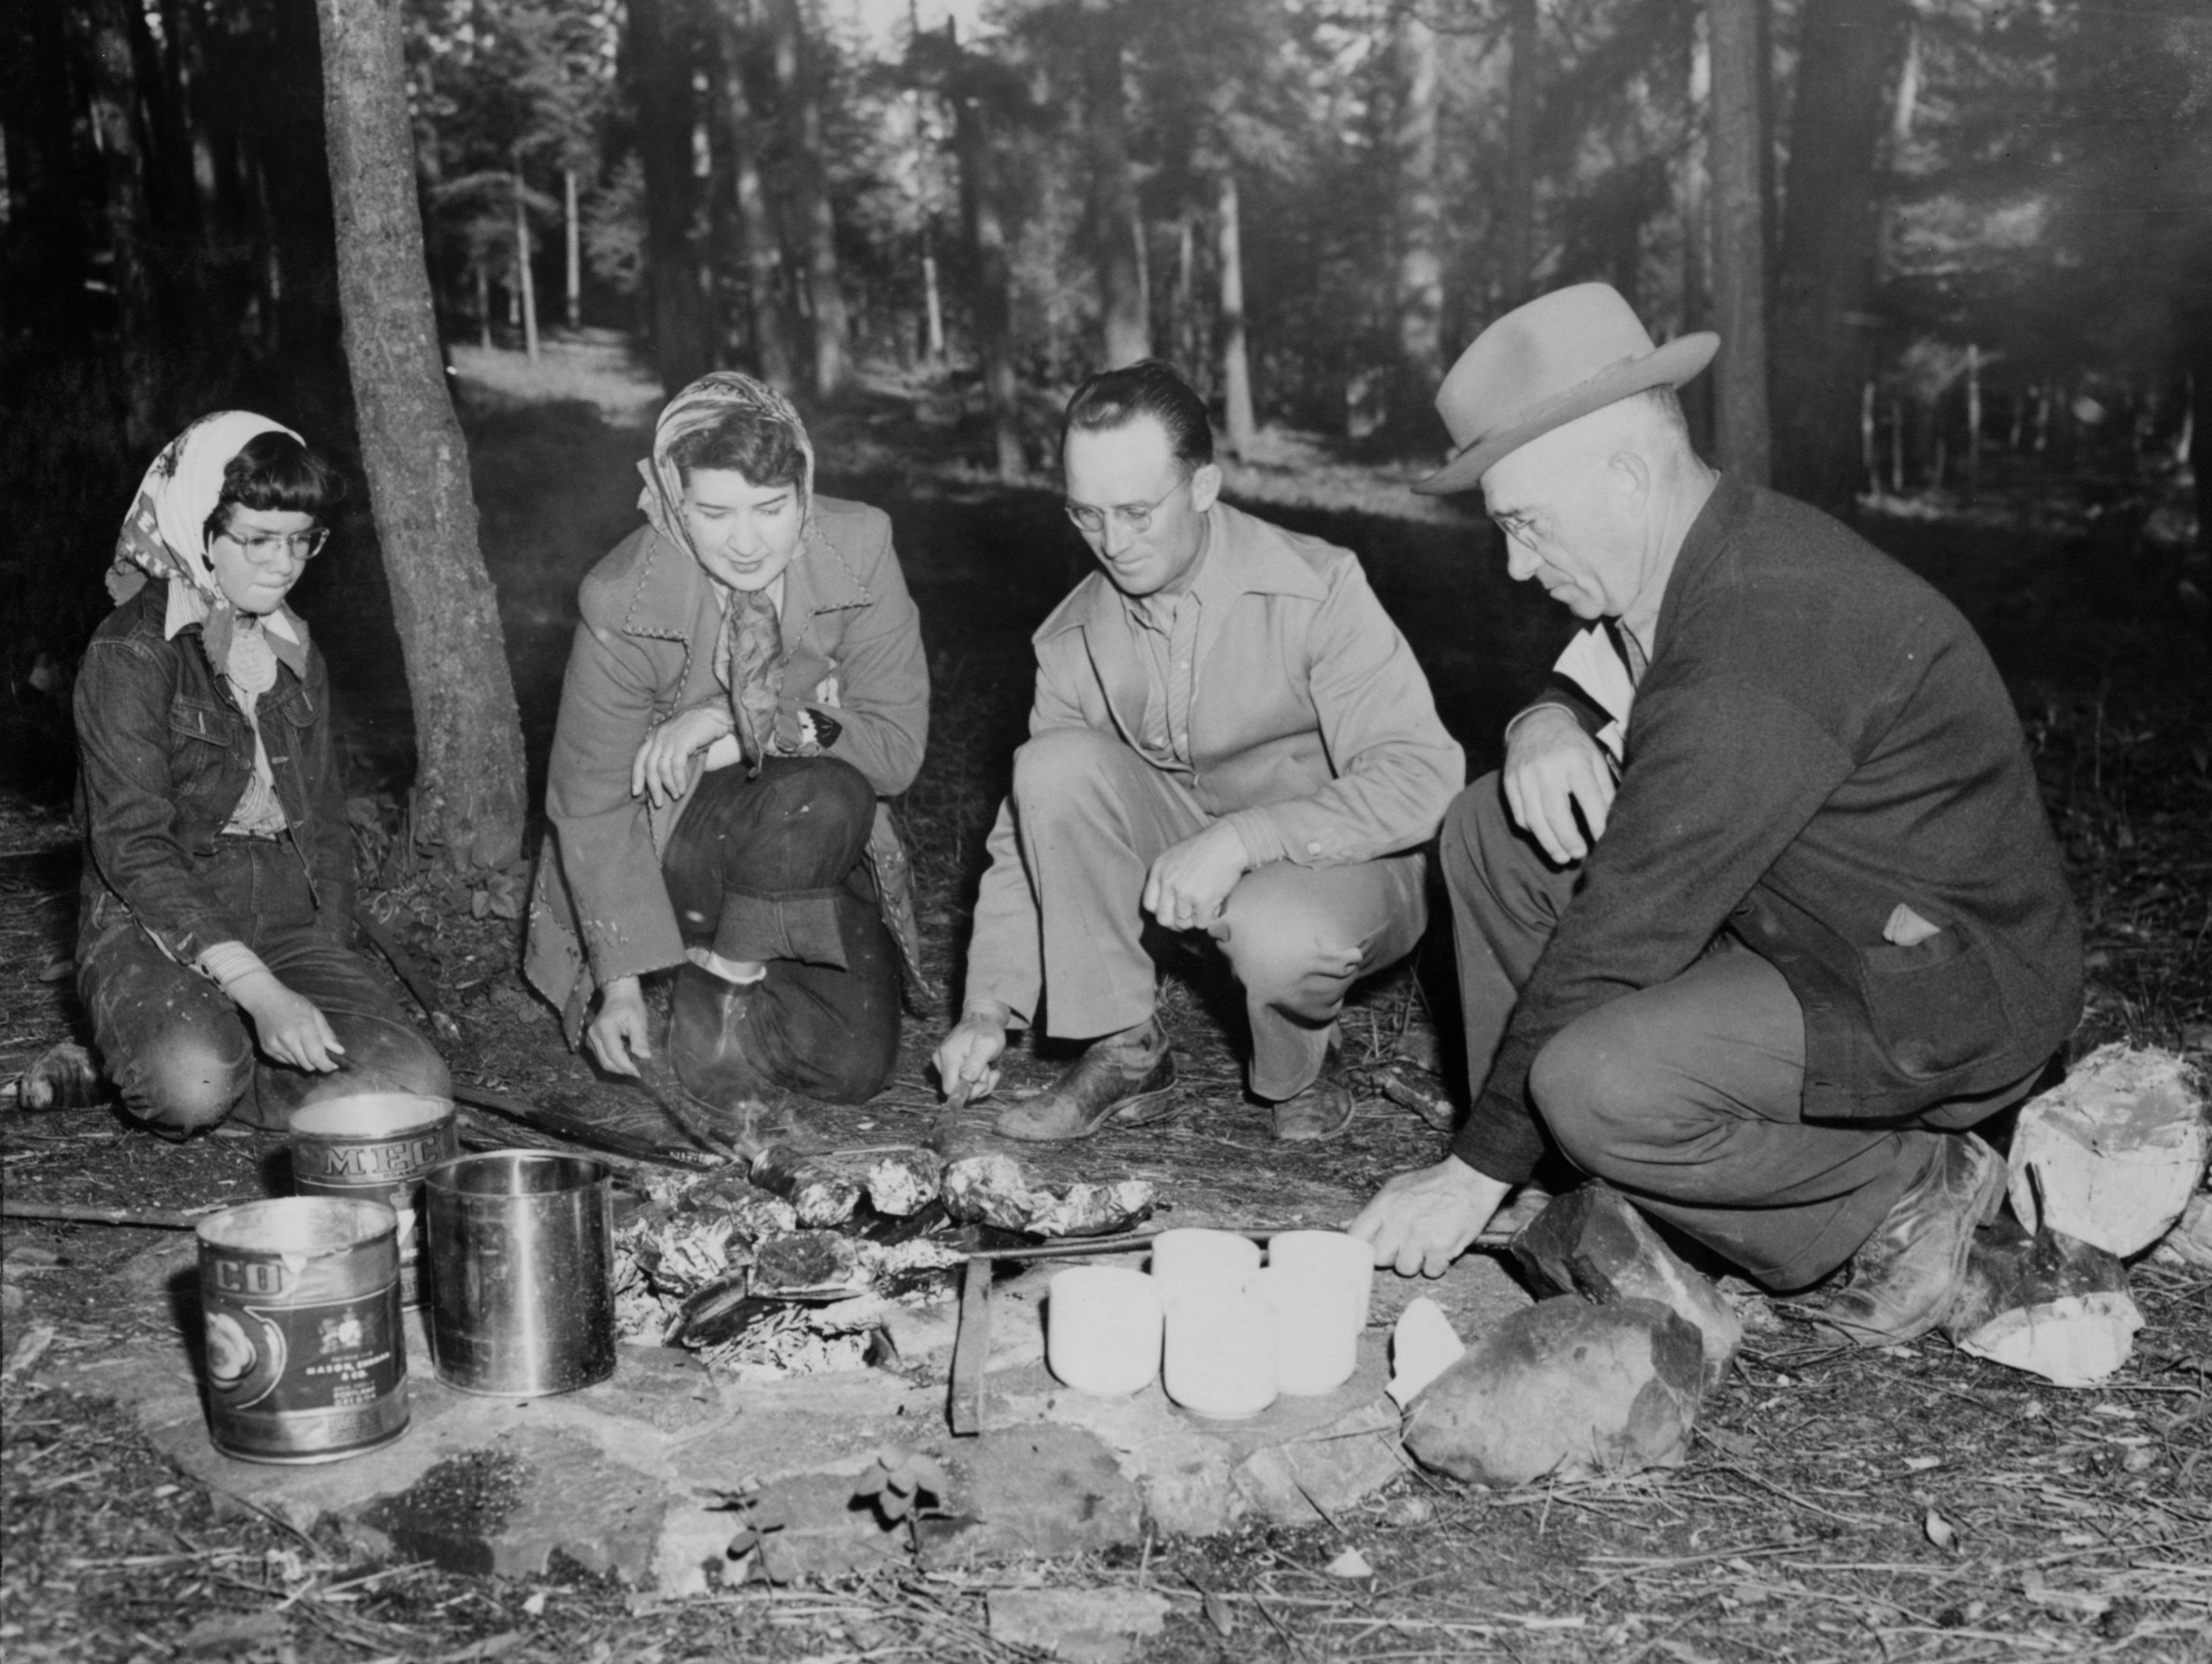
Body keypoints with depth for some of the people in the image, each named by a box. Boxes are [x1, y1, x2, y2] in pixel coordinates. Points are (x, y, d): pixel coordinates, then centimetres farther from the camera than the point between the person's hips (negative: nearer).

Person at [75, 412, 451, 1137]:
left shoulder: (295, 656, 13)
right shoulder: (131, 653, -8)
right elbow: (131, 845, -17)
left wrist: (332, 972, 4)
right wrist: (257, 989, -29)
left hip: (287, 925, 5)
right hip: (157, 929, -5)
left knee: (415, 1084, -21)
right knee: (194, 1080, -36)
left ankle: (230, 1073, -1)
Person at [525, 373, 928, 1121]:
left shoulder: (858, 548, -16)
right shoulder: (620, 602, -21)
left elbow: (898, 743, -13)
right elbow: (590, 804, -13)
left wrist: (740, 724, -25)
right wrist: (621, 983, -17)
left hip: (816, 857, 3)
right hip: (674, 848, -3)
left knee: (855, 1068, -14)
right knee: (822, 797, -35)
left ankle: (731, 965, 14)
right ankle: (716, 976, -8)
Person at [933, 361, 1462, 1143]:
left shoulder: (1317, 589, -21)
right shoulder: (1076, 637, -6)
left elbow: (1422, 779, -28)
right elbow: (1033, 828, -1)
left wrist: (1242, 839, -37)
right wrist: (988, 1008, -11)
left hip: (1339, 869, -4)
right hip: (1178, 858, 4)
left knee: (1279, 931, -38)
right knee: (1055, 766, -21)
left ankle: (1303, 1073, -1)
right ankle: (1125, 1051, -10)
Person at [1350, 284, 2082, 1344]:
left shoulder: (1760, 641, -30)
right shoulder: (1705, 560, 0)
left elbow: (1629, 926, -28)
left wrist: (1475, 1171, -20)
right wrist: (1552, 724, -11)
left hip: (1948, 998, -10)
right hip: (1815, 927, 10)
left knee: (1599, 1088, -32)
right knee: (1493, 831, 3)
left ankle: (1905, 1195, -5)